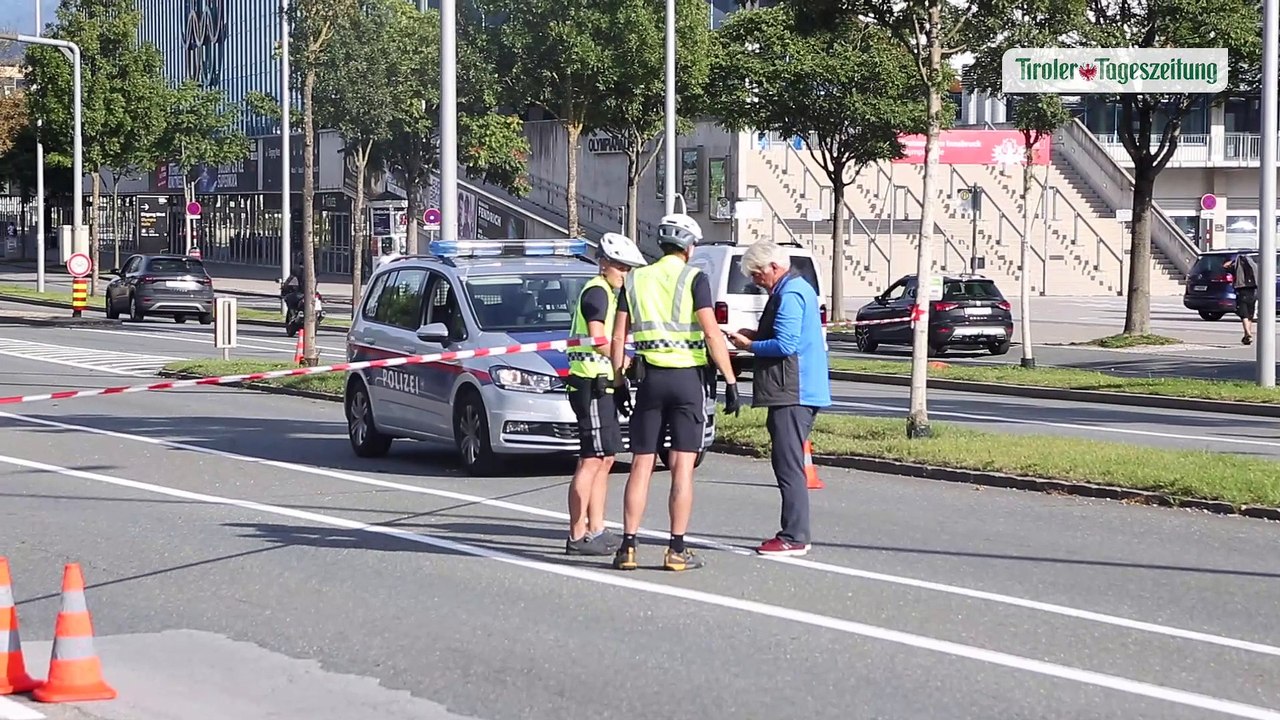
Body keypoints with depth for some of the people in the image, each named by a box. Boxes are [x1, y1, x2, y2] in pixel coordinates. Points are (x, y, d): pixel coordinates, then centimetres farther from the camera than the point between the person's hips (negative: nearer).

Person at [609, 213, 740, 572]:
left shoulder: (636, 280, 8)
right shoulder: (694, 278, -4)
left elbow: (618, 337, 6)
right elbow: (711, 334, -12)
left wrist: (620, 382, 13)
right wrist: (730, 381, -9)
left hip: (649, 378, 3)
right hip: (688, 378, -3)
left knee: (641, 465, 6)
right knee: (682, 466, -1)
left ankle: (628, 547, 2)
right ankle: (677, 550, -2)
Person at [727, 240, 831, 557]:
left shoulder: (789, 295, -15)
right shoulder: (799, 288, 19)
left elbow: (784, 345, -21)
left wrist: (749, 345, -7)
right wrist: (757, 335, 15)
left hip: (792, 394, -11)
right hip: (799, 392, 11)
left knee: (789, 466, -9)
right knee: (787, 464, 13)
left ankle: (794, 538, -9)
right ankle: (794, 534, 17)